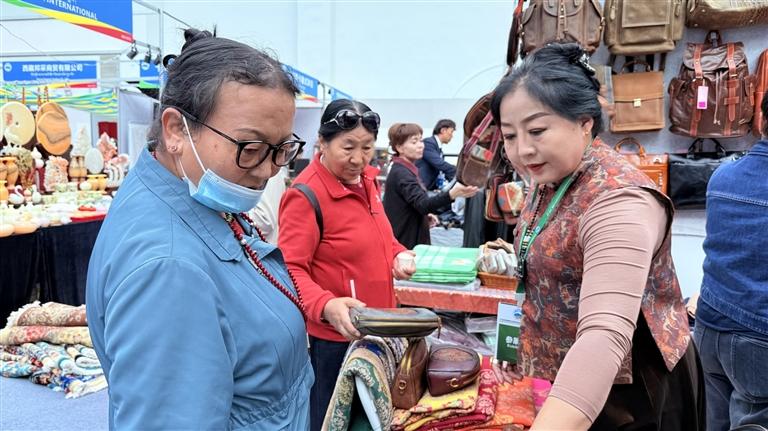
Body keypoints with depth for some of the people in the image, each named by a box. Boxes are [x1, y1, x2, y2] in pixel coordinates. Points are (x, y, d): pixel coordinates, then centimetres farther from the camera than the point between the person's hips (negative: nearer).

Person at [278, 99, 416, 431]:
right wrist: (326, 306, -39)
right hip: (333, 337, -8)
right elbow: (290, 269, -23)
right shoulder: (306, 195, -21)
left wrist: (399, 255, 0)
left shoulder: (366, 180, 5)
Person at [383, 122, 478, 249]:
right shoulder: (401, 173, -20)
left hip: (410, 238, 10)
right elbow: (422, 204, -33)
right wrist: (452, 194, -47)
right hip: (404, 242, -10)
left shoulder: (404, 170, 11)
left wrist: (425, 215, 5)